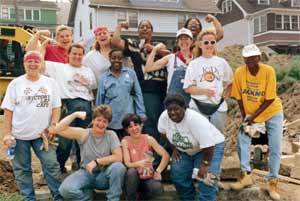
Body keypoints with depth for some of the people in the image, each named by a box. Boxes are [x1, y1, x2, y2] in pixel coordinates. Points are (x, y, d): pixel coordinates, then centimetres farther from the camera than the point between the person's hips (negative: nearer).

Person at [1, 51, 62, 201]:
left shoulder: (50, 82, 5)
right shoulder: (15, 84, 1)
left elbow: (56, 107, 6)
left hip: (42, 134, 0)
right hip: (19, 135, 0)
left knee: (51, 165, 0)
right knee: (22, 169, 9)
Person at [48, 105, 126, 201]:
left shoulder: (111, 135, -5)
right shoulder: (83, 134, -5)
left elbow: (118, 157, -15)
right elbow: (58, 129, -14)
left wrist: (96, 161, -19)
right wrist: (75, 114, -17)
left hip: (104, 175, 0)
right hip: (86, 173, 1)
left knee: (118, 167, -33)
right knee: (65, 189, -27)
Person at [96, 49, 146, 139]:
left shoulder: (130, 73, 4)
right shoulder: (104, 78, 5)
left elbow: (138, 94, 5)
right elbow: (99, 99, 8)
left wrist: (141, 114, 0)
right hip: (111, 121, 1)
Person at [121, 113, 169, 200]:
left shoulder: (148, 139, -8)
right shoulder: (125, 141, -10)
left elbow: (166, 156, -8)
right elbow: (127, 164, -18)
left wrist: (158, 171, -17)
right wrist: (139, 164, -37)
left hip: (148, 178, 1)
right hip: (134, 179, -1)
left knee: (157, 189, -30)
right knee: (131, 171, -34)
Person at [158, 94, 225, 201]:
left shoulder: (195, 119, -37)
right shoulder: (164, 117, -19)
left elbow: (208, 145, -33)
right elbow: (164, 132, 3)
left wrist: (205, 164, -27)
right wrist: (174, 148, 4)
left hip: (211, 147, -6)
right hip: (185, 150, 6)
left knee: (206, 179, -19)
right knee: (177, 175, 3)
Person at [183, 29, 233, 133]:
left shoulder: (222, 62, 7)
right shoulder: (194, 64, 0)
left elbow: (230, 82, 17)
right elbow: (188, 88, -3)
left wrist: (226, 93, -1)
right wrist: (204, 91, -17)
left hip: (218, 106, 2)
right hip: (198, 107, -2)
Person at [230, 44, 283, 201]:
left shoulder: (268, 71, -23)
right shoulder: (239, 72, -15)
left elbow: (270, 99, -20)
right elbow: (239, 97, -6)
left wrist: (253, 116, -21)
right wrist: (244, 117, -11)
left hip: (272, 112, -2)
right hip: (250, 114, 2)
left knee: (275, 148, -4)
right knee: (242, 140, -13)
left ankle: (272, 182, 9)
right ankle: (245, 176, 2)